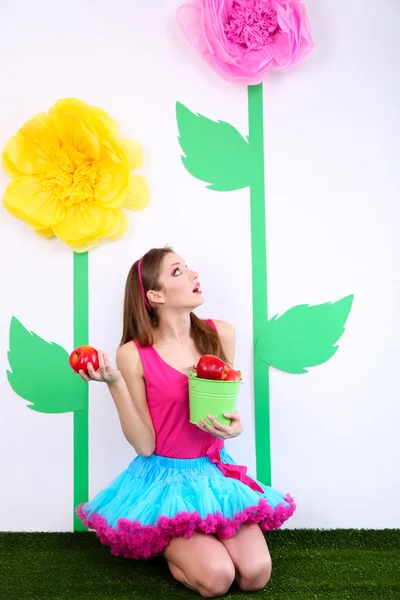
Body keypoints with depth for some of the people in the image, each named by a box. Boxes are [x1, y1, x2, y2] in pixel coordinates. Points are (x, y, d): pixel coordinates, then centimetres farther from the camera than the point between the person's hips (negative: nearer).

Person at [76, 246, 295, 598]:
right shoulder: (133, 354, -13)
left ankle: (183, 542, 17)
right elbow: (144, 445, -13)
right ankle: (164, 545, 13)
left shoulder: (220, 334, -3)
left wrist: (234, 427, -15)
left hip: (215, 472, 4)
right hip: (165, 478, -4)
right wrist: (113, 382, -24)